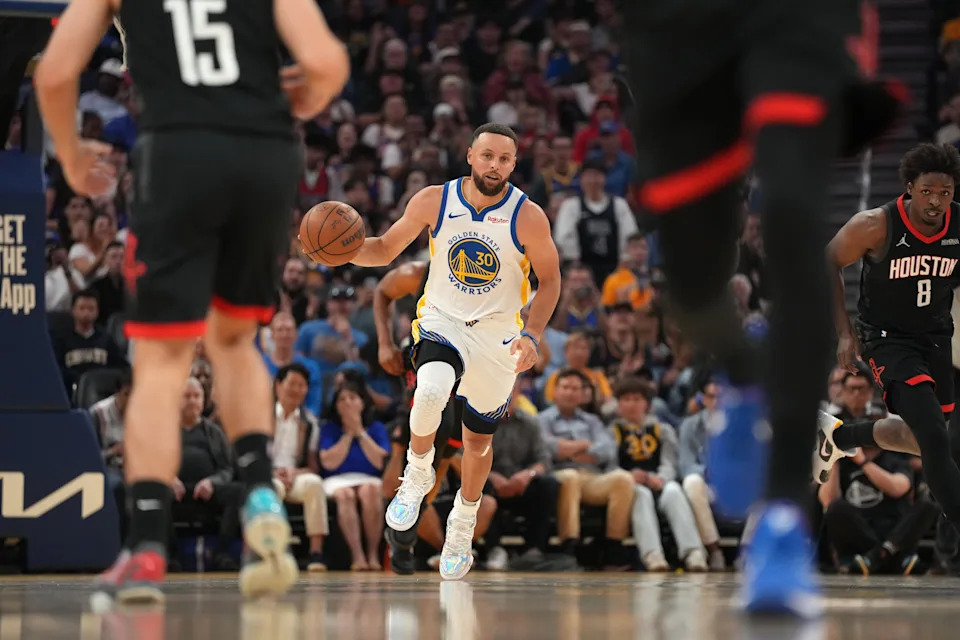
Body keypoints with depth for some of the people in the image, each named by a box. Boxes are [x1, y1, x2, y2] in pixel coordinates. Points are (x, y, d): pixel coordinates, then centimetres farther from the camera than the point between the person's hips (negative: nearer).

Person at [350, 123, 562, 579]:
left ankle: (463, 525, 39)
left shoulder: (528, 217, -15)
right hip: (442, 322, -1)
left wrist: (532, 335, -18)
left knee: (479, 440, 14)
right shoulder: (433, 202, -11)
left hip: (497, 335, 1)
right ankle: (417, 475, -5)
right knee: (431, 392, -34)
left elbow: (549, 280, -4)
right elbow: (385, 250, -1)